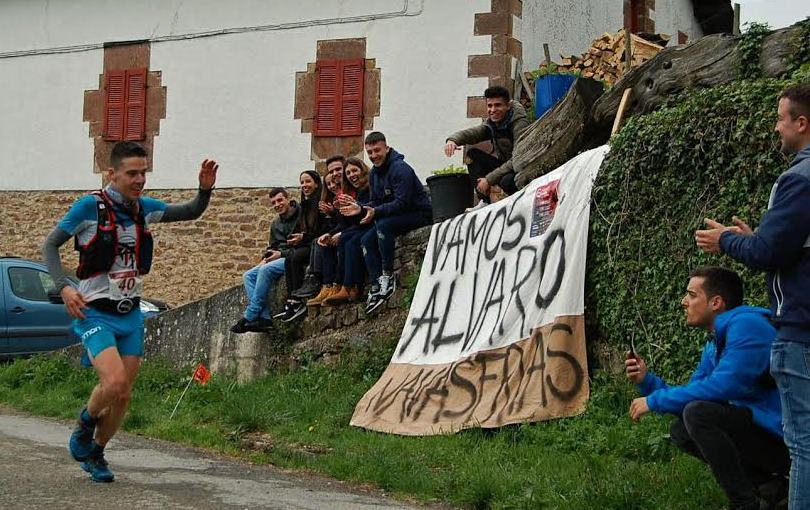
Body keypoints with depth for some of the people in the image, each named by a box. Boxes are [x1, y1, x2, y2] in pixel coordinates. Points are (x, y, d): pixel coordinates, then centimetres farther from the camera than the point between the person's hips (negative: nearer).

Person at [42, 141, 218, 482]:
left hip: (131, 314, 6)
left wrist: (205, 188, -7)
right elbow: (51, 244, -5)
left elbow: (191, 212, 14)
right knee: (114, 381, -24)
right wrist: (64, 287, -19)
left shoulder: (144, 207, 3)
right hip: (94, 313, -5)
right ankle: (84, 427, 7)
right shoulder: (90, 206, -13)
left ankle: (95, 454, 30)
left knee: (123, 395, 7)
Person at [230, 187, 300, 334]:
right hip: (278, 259, 9)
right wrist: (265, 258, 2)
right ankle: (264, 317, -22)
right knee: (248, 276, -7)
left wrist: (282, 254, -17)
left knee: (266, 270, -31)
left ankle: (249, 317, -27)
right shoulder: (276, 224, 18)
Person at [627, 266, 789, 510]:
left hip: (783, 439, -10)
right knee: (680, 430, 12)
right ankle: (770, 484, 10)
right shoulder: (714, 343, 14)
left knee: (697, 413, -24)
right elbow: (690, 393, 17)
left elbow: (723, 387, -25)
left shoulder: (746, 325, -16)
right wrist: (646, 380, 2)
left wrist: (654, 401, -16)